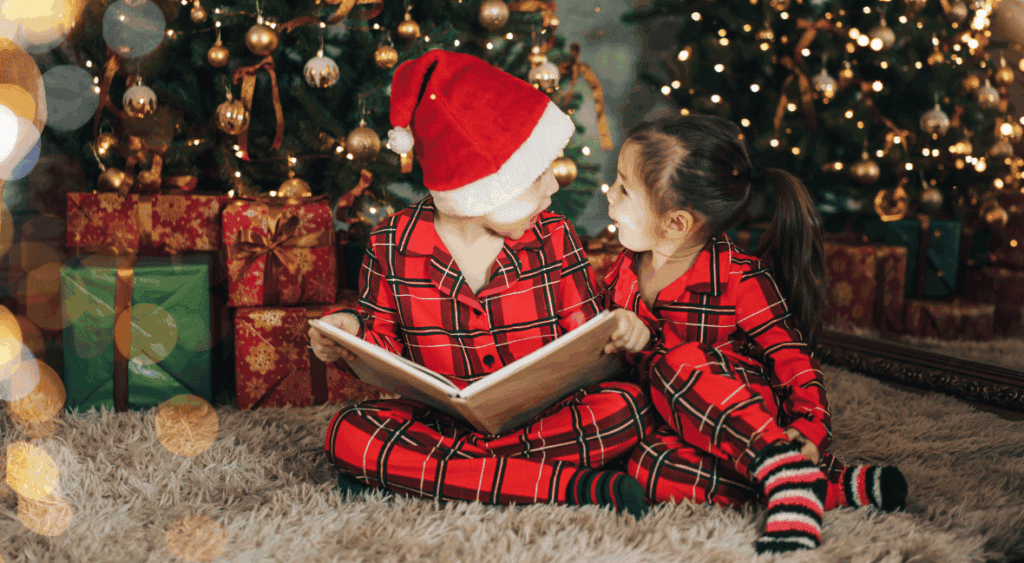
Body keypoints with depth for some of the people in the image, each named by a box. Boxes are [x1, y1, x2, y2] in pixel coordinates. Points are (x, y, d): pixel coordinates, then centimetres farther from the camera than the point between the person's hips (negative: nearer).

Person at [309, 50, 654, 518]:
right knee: (348, 434, -28)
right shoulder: (392, 246, -4)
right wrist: (354, 331, -15)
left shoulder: (553, 237, 0)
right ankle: (568, 484, -33)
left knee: (627, 406, -26)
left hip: (544, 416, 0)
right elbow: (386, 338, 7)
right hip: (437, 416, 0)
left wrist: (617, 335, -17)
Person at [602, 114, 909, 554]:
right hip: (684, 433, 6)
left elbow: (792, 359, -13)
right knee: (646, 468, -30)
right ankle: (832, 487, -27)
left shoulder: (741, 281, -12)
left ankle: (786, 470, -39)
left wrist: (810, 430, -25)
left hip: (752, 416, -5)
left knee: (680, 362, -32)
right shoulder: (623, 276, 6)